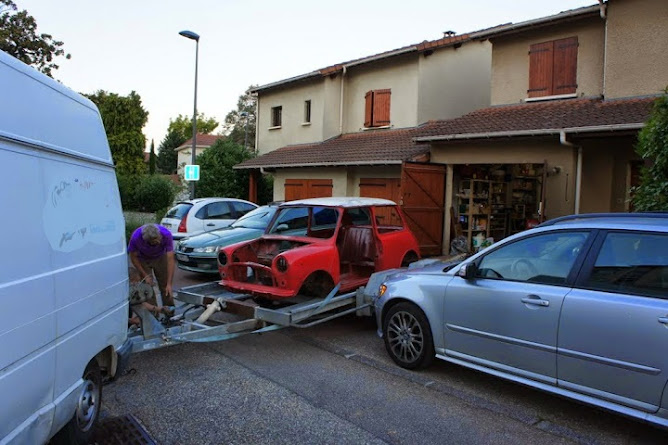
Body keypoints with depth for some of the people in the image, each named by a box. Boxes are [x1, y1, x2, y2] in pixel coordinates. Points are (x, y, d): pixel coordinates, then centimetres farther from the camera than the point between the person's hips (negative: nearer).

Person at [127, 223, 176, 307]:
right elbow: (133, 257, -16)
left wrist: (169, 284, -36)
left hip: (160, 257, 0)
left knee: (165, 286, 1)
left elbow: (170, 259, -34)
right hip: (143, 259, 0)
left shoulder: (166, 234, -37)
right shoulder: (135, 237, -36)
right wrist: (145, 275, -18)